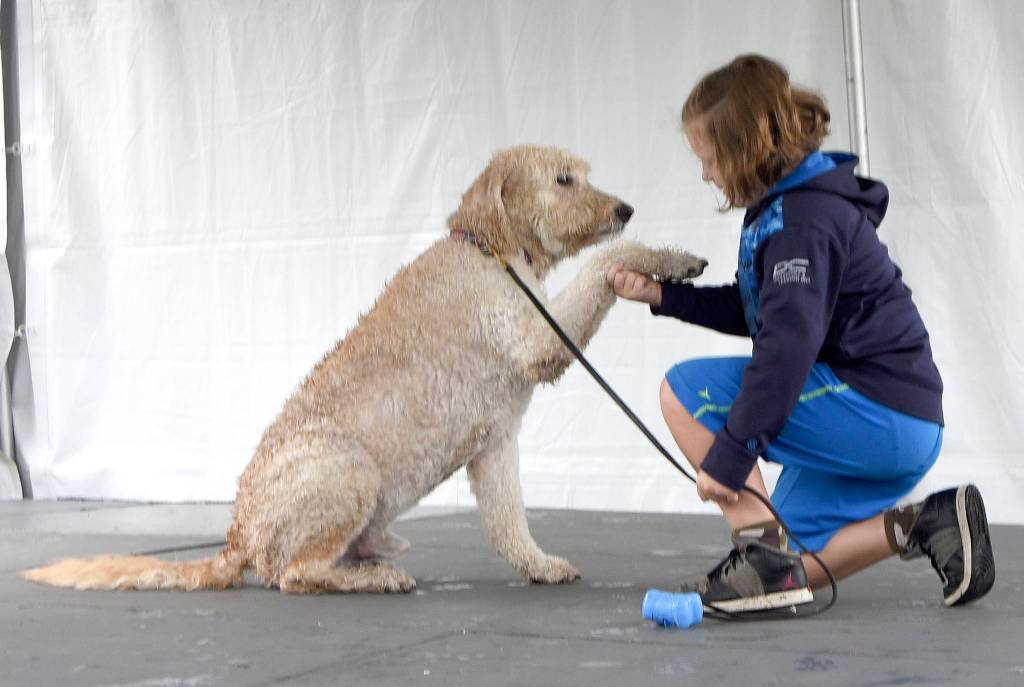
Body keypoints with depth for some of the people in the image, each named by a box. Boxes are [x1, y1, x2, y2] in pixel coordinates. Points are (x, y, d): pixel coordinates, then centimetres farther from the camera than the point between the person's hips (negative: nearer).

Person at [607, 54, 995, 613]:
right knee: (784, 575, 14)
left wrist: (728, 455, -26)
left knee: (685, 390, -12)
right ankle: (931, 524, 9)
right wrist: (660, 294, 14)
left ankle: (764, 554, -13)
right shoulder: (794, 203, 13)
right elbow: (756, 310, 22)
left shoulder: (803, 220, -19)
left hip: (882, 415, -10)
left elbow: (788, 345, -27)